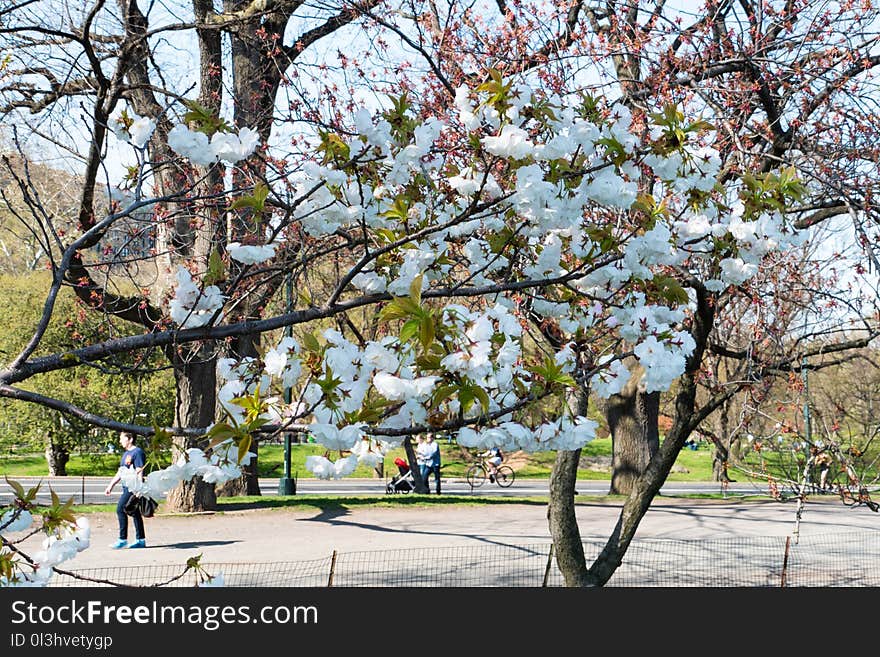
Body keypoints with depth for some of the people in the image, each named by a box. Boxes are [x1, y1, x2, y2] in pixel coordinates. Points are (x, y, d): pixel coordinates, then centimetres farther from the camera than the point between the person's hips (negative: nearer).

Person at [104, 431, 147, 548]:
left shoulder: (137, 452, -10)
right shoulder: (126, 453, 19)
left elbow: (139, 471, -16)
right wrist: (111, 485, 24)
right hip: (127, 487, 9)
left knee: (120, 509, -13)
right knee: (135, 512, 10)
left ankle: (122, 539, -11)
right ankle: (140, 540, 14)